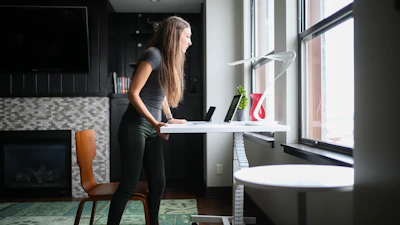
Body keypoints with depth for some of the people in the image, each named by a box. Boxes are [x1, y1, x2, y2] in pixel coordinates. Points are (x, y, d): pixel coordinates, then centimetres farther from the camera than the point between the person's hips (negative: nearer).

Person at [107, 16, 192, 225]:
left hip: (152, 130, 8)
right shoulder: (153, 54, -12)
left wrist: (170, 119, 13)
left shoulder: (169, 60, 14)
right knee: (129, 184, -5)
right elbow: (133, 94, -16)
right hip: (135, 127, -8)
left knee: (158, 184, 8)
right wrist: (155, 123, -19)